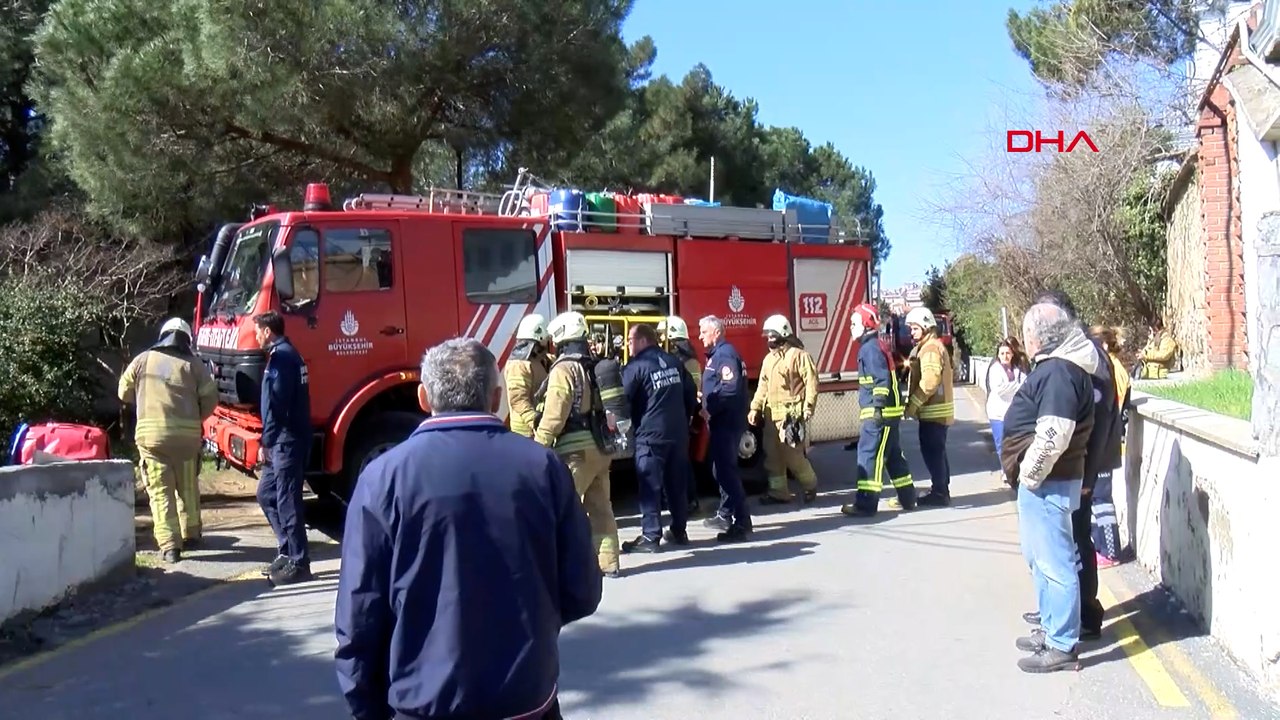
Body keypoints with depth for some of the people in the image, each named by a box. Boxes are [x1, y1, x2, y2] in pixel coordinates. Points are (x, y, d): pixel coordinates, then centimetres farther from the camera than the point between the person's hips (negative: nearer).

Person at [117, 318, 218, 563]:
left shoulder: (143, 360, 6)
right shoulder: (193, 364, 4)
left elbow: (124, 393, 15)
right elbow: (210, 398, 1)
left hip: (151, 433, -1)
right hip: (187, 434, 1)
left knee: (161, 491, 2)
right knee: (188, 487, 18)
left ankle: (169, 545, -4)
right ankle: (191, 534, 28)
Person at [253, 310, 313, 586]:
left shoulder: (281, 358, -14)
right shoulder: (289, 354, 17)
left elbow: (275, 406, -20)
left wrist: (265, 443, -16)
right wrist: (269, 442, 21)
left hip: (287, 442, -10)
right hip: (285, 442, 10)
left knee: (287, 501, -5)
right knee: (266, 494, 17)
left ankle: (299, 563, 1)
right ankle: (288, 551, 22)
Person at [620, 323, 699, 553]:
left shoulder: (636, 366, -9)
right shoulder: (673, 361, 11)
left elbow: (622, 398, -10)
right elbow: (691, 392, 14)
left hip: (651, 434, -6)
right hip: (678, 432, 7)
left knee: (650, 486, -2)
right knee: (677, 483, 13)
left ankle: (650, 536, 0)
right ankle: (679, 531, 21)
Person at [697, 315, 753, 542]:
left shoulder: (725, 354, -15)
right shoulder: (717, 354, 18)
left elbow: (730, 389, -26)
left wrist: (710, 409, -20)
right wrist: (707, 402, 9)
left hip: (726, 422, -11)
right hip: (722, 421, 11)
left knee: (726, 470, -11)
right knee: (721, 468, 18)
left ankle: (742, 524, -11)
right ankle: (725, 515, 30)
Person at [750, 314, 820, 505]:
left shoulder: (799, 355, -7)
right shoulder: (768, 359, 17)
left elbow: (811, 383, -11)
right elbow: (762, 386, 18)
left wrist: (808, 409, -16)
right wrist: (755, 408, 9)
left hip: (791, 414, -8)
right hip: (771, 415, 8)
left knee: (794, 455, -5)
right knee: (772, 456, 8)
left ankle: (810, 486, 17)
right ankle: (778, 492, 16)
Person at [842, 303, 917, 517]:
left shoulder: (871, 347, -13)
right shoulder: (872, 346, 18)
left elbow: (882, 379, -23)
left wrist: (878, 406, -27)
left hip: (881, 412, -11)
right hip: (887, 412, 11)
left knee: (869, 454, -10)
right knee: (893, 455, 17)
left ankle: (865, 504, -10)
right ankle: (907, 499, 25)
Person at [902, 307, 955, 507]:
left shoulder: (930, 348, -16)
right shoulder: (931, 346, 18)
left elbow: (929, 381, -25)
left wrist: (912, 404, -20)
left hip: (933, 411, -11)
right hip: (936, 410, 11)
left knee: (932, 451, -6)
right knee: (936, 451, 15)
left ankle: (940, 493, -3)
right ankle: (940, 489, 22)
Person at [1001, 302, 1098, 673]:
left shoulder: (1058, 372, -20)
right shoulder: (1055, 365, 14)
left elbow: (1053, 434, -27)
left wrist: (1029, 474, -18)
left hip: (1047, 482, -11)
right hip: (1041, 480, 11)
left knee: (1054, 562, -4)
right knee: (1040, 558, 21)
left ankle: (1062, 646, 4)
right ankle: (1051, 628, 33)